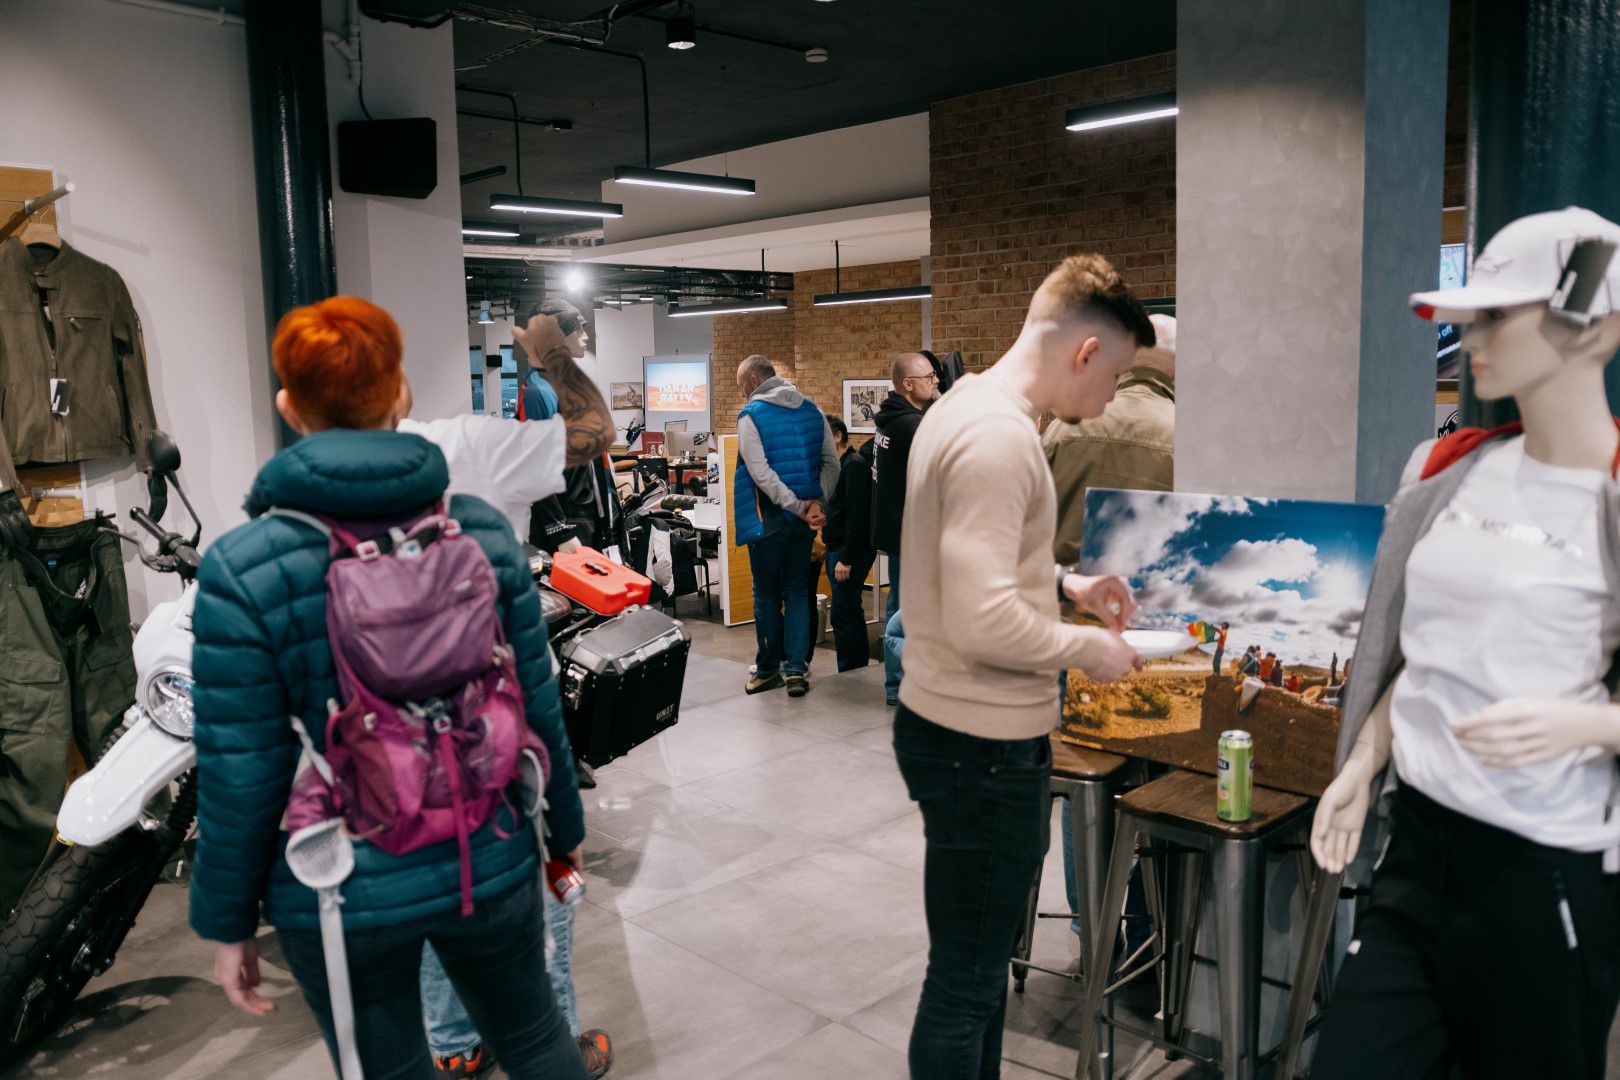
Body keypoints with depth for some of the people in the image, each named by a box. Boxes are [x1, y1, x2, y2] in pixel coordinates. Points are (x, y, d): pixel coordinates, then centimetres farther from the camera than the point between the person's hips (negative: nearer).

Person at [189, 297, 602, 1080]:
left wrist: (227, 923, 1)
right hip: (491, 867, 2)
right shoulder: (481, 529, -9)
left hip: (342, 894, -2)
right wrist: (566, 827, 12)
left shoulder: (242, 568, -17)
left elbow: (240, 775, -14)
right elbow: (536, 705, -4)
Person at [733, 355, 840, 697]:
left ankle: (768, 669, 18)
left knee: (767, 595, 8)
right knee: (798, 593, 11)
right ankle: (797, 669, 7)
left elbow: (759, 472, -17)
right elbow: (832, 463, 2)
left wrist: (798, 507, -16)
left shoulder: (750, 415, -9)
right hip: (805, 519, 4)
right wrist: (816, 502, -8)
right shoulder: (812, 410, 7)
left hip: (769, 516, -4)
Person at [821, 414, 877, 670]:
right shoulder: (838, 466, 18)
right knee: (852, 614, 15)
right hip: (836, 550, 10)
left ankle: (850, 675, -4)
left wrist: (846, 559, -23)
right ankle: (861, 668, 23)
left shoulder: (854, 465, -13)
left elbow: (857, 515, -21)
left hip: (850, 552, -10)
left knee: (844, 615, -9)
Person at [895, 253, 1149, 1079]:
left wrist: (1066, 582, 12)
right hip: (984, 748, -10)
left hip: (961, 730, 10)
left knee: (981, 962, 24)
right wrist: (1088, 648, -13)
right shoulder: (998, 436, -22)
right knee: (966, 984, 7)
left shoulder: (965, 405, 10)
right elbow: (982, 620, -29)